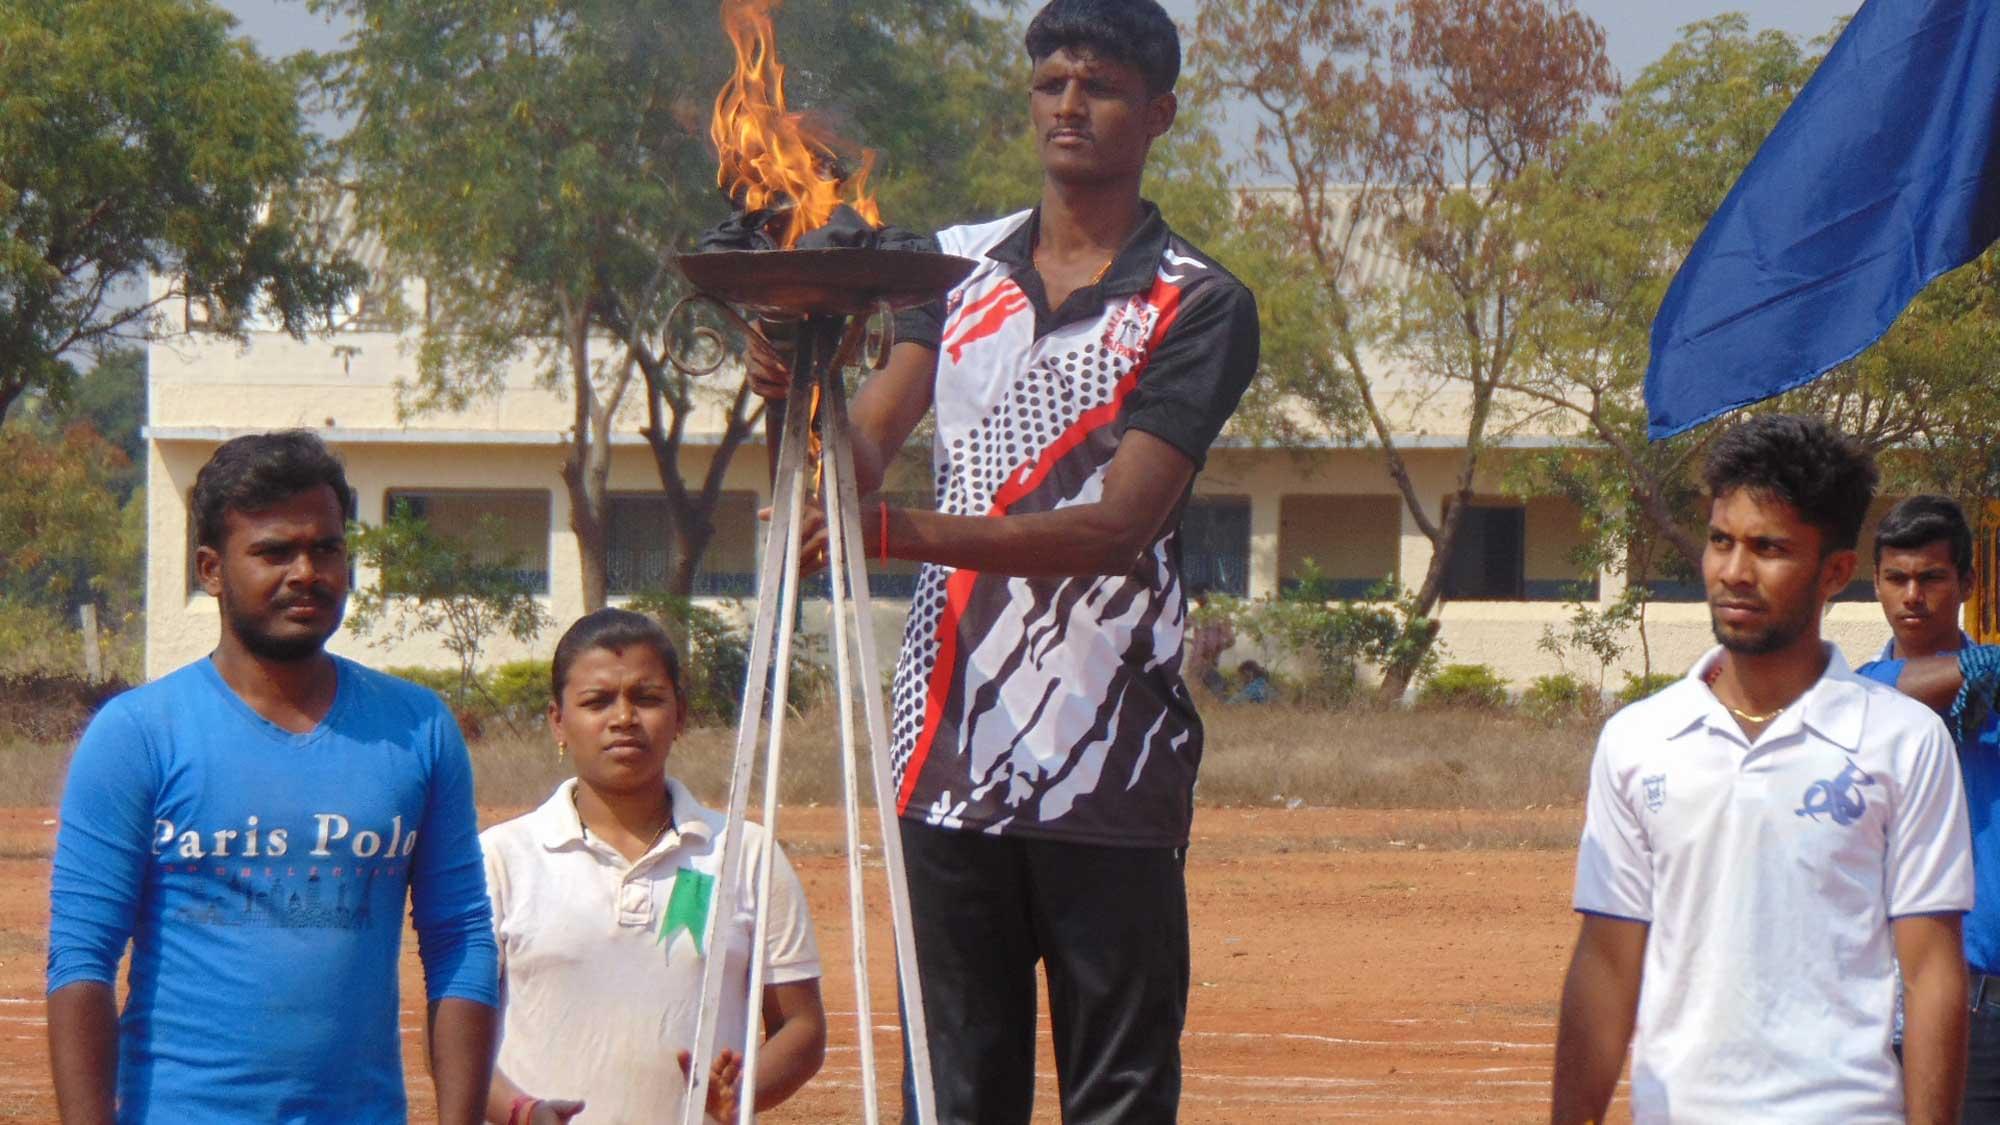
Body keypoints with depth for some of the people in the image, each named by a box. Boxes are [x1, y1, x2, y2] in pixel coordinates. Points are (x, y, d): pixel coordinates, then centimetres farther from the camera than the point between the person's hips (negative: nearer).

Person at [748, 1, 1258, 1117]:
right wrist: (800, 397, -21)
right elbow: (866, 445, 4)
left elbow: (1120, 522, -13)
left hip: (1109, 764, -4)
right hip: (952, 743, 4)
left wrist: (906, 532, -26)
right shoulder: (956, 267, 14)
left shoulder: (1199, 306, -2)